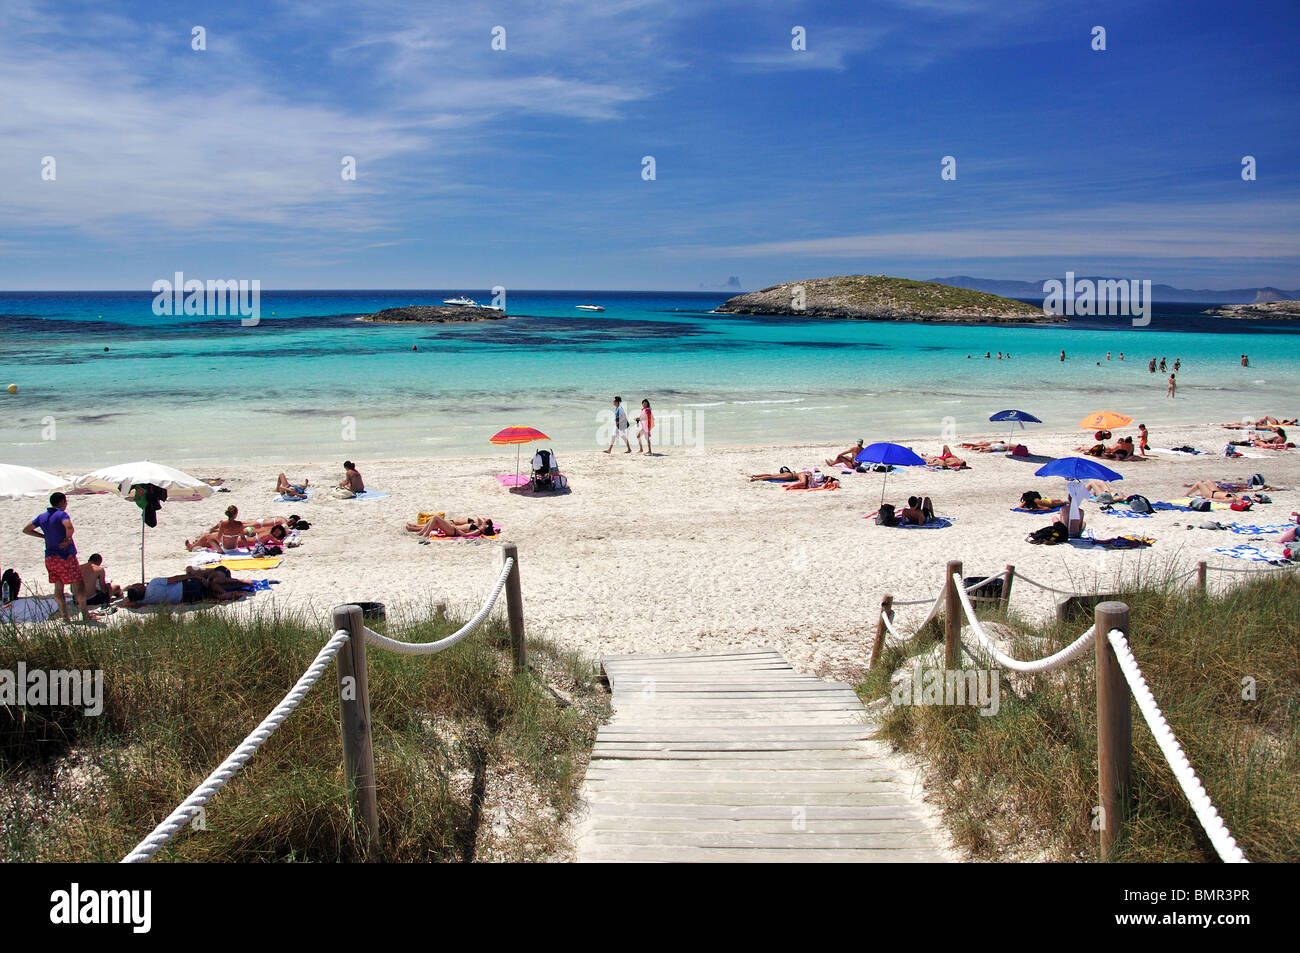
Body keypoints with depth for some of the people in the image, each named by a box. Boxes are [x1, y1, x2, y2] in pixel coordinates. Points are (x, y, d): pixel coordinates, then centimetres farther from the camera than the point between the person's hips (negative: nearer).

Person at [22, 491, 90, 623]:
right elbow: (69, 527, -33)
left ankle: (65, 617, 12)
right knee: (79, 585, 1)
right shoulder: (61, 514, -12)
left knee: (58, 588, 11)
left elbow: (26, 530, 20)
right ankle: (85, 614, 3)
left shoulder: (42, 517, 10)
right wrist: (68, 539, -15)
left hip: (50, 557, 7)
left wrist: (44, 536, 15)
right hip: (65, 555, -7)